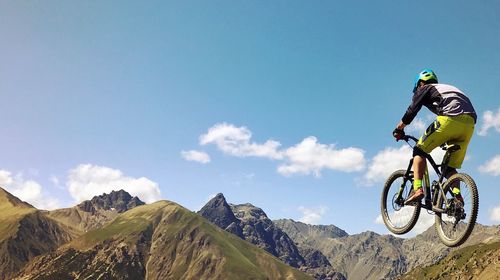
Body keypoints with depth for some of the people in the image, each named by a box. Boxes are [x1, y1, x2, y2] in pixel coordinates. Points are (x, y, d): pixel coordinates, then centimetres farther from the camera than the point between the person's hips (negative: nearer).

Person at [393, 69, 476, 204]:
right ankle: (457, 195, -5)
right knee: (450, 166, 15)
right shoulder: (448, 88, 39)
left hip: (450, 119, -6)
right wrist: (446, 139, 46)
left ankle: (417, 189, -9)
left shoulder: (425, 89, 19)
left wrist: (399, 129, 19)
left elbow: (411, 111, 8)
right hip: (470, 123, 7)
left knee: (420, 150, 6)